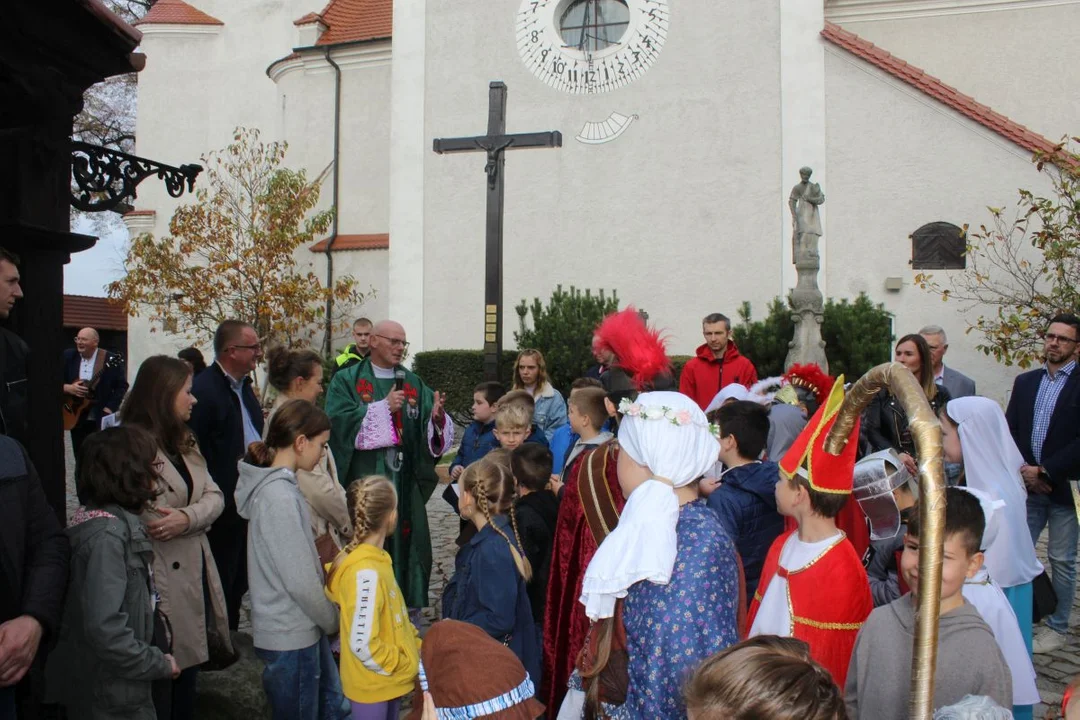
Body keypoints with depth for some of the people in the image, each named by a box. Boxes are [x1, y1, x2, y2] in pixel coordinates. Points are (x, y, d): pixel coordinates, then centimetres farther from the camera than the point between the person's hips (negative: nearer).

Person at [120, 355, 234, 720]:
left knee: (189, 665, 16)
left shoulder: (184, 440, 14)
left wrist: (187, 518, -14)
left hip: (196, 569, 8)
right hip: (162, 580, -8)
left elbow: (213, 496, 5)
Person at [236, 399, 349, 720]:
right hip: (290, 636, -9)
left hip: (304, 628, 9)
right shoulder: (280, 497, -23)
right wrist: (333, 620, -8)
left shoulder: (278, 486, 6)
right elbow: (300, 581, -23)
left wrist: (327, 618, 9)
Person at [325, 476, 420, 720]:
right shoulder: (365, 573, -29)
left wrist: (416, 647, 2)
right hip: (373, 684, -8)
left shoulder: (374, 559, 0)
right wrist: (406, 664, -16)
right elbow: (363, 645, -29)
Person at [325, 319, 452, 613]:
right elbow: (338, 421, -14)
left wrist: (437, 417, -20)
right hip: (363, 478, -3)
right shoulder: (346, 380, 3)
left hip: (405, 480, 3)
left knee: (404, 542, 6)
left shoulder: (414, 383, 12)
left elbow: (436, 434, 3)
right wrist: (384, 407, -16)